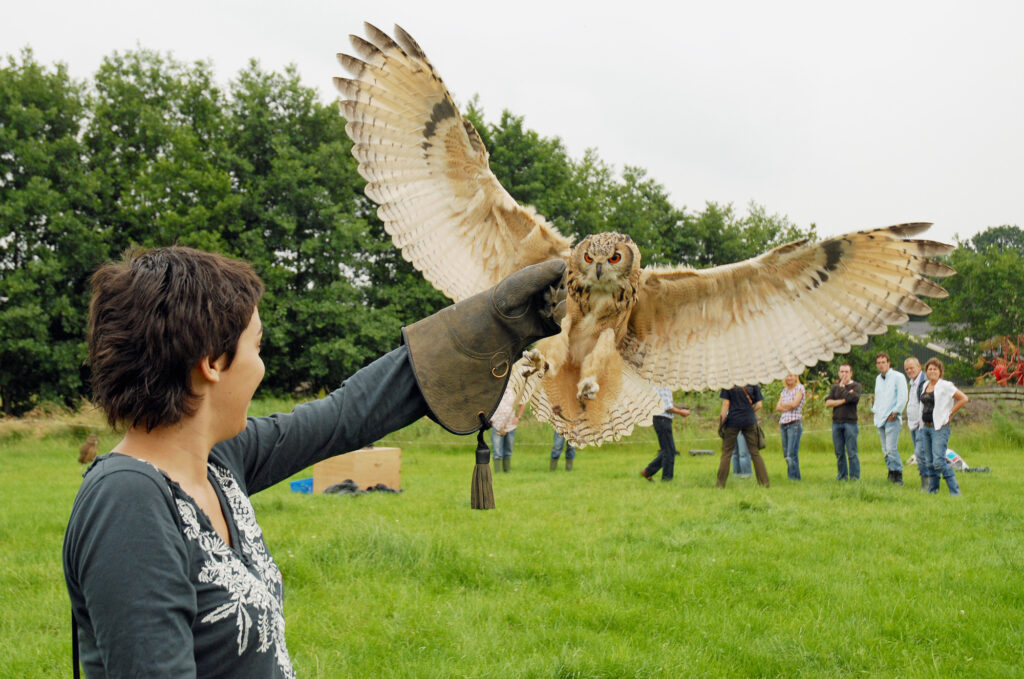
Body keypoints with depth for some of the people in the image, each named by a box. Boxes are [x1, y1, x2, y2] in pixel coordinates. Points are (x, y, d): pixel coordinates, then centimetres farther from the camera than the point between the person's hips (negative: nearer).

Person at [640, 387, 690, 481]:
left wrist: (681, 409, 9)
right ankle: (667, 477, 4)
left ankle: (648, 471, 14)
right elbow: (667, 407, -20)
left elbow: (669, 404, 24)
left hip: (663, 420, 10)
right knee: (669, 451, -2)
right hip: (662, 420, -10)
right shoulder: (663, 388, -17)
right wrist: (681, 412, -7)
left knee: (665, 450, 14)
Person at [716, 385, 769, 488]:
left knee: (726, 452, 4)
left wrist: (722, 421, -1)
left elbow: (726, 404, -6)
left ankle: (720, 484, 2)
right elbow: (759, 405, 1)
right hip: (749, 421, 2)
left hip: (733, 421, -2)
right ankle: (764, 482, 6)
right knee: (755, 452, 8)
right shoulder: (753, 383, 2)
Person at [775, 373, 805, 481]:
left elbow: (795, 404, -12)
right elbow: (778, 407, 10)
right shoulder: (784, 391, 19)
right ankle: (790, 476, 11)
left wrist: (783, 404, 3)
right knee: (786, 454, 6)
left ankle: (794, 477, -10)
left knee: (792, 454, -12)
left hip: (794, 423, -7)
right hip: (783, 423, 7)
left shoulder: (800, 388, 1)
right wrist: (788, 407, -6)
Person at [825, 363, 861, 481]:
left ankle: (854, 476, -1)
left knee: (851, 452, -6)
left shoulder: (856, 386, 5)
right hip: (836, 423, 4)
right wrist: (843, 400, -8)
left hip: (850, 422, -4)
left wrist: (842, 387, -4)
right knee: (839, 452, 6)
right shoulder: (835, 387, 15)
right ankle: (842, 475, 13)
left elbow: (855, 398, -16)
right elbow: (827, 403, 3)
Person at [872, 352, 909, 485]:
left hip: (892, 418, -7)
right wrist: (875, 411, 14)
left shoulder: (898, 377, -5)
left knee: (891, 448, -16)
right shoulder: (878, 378, 18)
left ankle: (898, 475, -9)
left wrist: (895, 412, -13)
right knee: (886, 450, 7)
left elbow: (903, 397, -10)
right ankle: (892, 474, 15)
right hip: (880, 419, 7)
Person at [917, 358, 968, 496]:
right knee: (930, 462, 10)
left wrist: (950, 413, -6)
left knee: (939, 461, -15)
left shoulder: (945, 386, -7)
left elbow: (963, 399, -8)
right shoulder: (925, 385, 14)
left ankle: (955, 491, -11)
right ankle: (932, 490, 19)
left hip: (939, 427, -7)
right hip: (925, 427, 7)